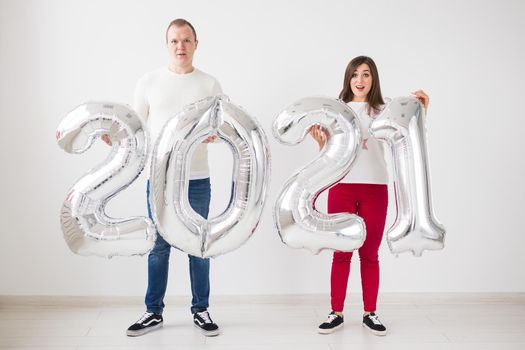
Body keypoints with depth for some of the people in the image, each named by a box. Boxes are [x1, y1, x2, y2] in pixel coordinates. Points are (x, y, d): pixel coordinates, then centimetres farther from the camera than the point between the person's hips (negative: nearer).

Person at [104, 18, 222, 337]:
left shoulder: (210, 84, 5)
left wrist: (214, 133, -18)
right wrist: (115, 138, -12)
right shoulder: (149, 82, 5)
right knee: (158, 246, 6)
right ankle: (154, 313, 20)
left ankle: (201, 310, 20)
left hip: (197, 179, 0)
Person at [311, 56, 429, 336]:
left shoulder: (383, 111, 6)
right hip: (342, 187, 0)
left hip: (375, 189, 0)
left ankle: (370, 314, 17)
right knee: (341, 253, 4)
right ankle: (336, 313, 14)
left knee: (370, 254, 6)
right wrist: (320, 140, -12)